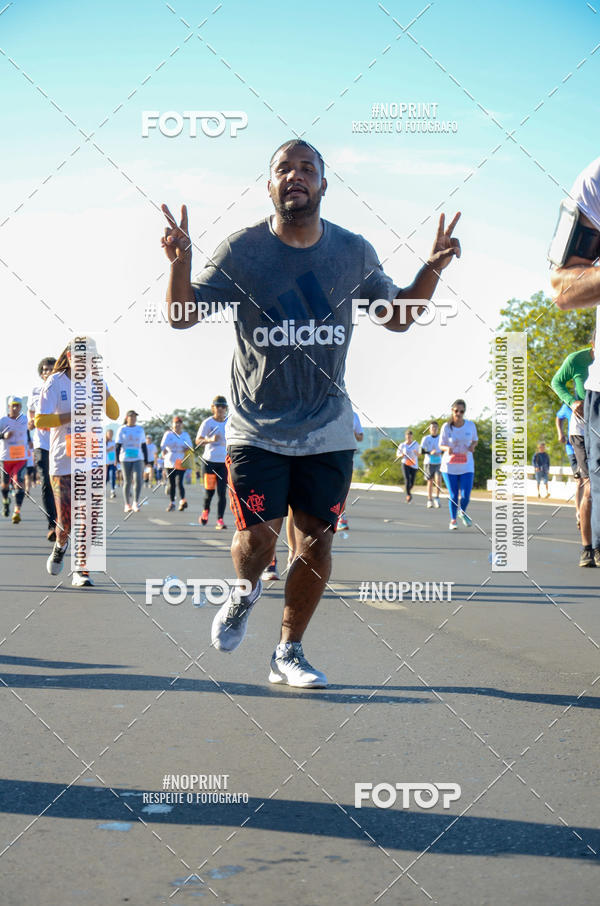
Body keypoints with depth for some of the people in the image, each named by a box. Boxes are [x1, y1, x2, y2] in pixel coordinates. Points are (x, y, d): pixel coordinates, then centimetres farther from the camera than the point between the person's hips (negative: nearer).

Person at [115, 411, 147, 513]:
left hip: (138, 459, 1)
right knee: (127, 482, 2)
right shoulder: (122, 430, 3)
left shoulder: (140, 429, 10)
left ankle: (136, 503, -10)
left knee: (138, 479, -16)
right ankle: (127, 504, 12)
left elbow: (144, 445, 13)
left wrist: (146, 459, 9)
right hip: (125, 459, -1)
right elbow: (117, 445, 1)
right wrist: (117, 459, -9)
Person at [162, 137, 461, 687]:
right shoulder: (241, 251, -6)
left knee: (317, 542, 2)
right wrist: (181, 262, -25)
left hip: (328, 429, 2)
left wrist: (434, 268, -3)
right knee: (257, 540, -8)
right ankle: (246, 593, 29)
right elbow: (184, 316, -6)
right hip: (257, 428, -2)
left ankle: (289, 652, 20)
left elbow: (398, 315, 14)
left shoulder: (353, 252, 2)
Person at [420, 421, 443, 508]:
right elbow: (422, 451, -4)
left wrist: (440, 453, -11)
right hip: (428, 462, 0)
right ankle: (429, 500, 14)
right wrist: (430, 452, -21)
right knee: (430, 482, 4)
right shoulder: (426, 438, 1)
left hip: (438, 462, 0)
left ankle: (437, 498, -9)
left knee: (438, 480, -18)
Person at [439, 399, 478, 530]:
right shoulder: (446, 427, -9)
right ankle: (453, 520, 23)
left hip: (466, 465, 1)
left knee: (465, 496, -6)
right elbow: (441, 445, -1)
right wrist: (447, 448, -23)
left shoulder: (470, 425, -6)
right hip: (450, 465, -1)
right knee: (453, 495, 2)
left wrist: (472, 445, -13)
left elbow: (475, 440, 10)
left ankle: (463, 512, 27)